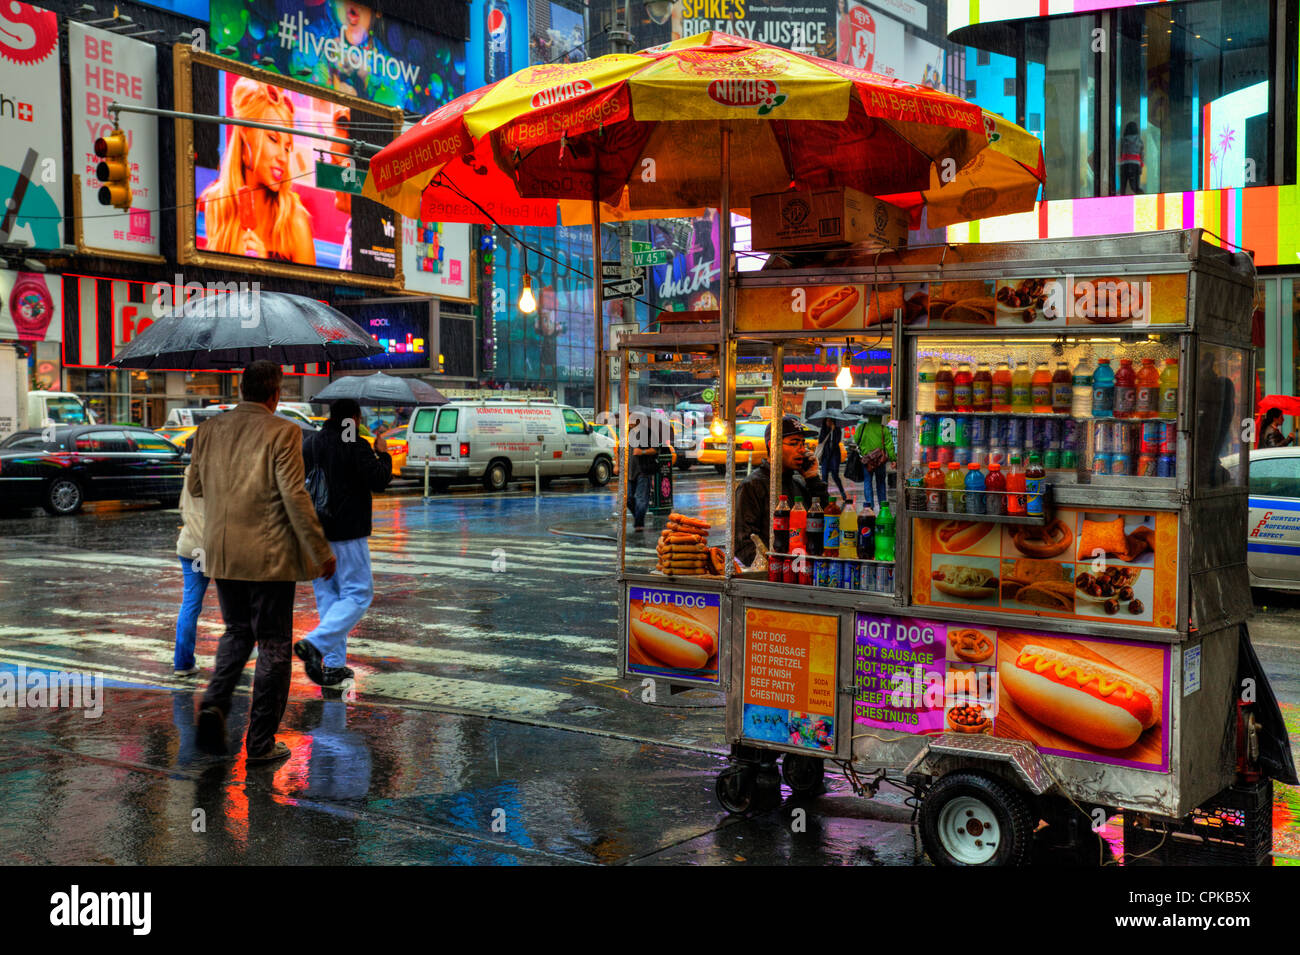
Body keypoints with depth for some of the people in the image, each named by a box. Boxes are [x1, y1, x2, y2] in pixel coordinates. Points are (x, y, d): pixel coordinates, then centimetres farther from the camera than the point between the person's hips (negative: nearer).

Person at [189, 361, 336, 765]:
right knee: (273, 645, 5)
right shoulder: (282, 432, -13)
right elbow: (294, 496, -16)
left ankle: (214, 703, 2)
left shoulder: (209, 429, 3)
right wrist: (321, 551, -10)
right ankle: (261, 742, 9)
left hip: (222, 555, 5)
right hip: (268, 556, -5)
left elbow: (194, 486, 13)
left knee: (237, 632, 23)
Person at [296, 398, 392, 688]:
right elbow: (379, 480, -12)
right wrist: (383, 455, 4)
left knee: (327, 595, 13)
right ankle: (315, 644, -20)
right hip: (346, 533, -7)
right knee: (358, 594, -2)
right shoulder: (355, 446, -11)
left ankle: (334, 665, 13)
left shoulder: (310, 443, 11)